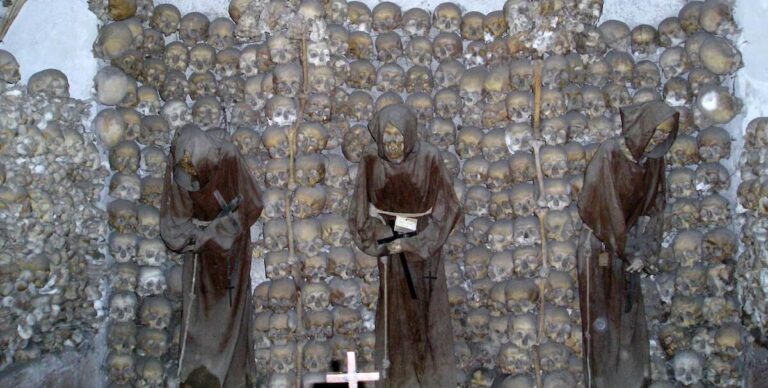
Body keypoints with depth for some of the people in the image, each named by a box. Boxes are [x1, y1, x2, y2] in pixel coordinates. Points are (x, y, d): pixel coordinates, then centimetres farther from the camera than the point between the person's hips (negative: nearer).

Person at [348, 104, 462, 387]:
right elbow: (362, 208, -3)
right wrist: (382, 239, -14)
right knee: (394, 311, 10)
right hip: (388, 242, 1)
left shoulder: (429, 158, -18)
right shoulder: (371, 159, -12)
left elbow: (445, 207, -12)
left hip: (423, 244, -1)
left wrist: (413, 243, -17)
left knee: (427, 311, 8)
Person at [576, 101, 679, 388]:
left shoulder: (653, 160, -3)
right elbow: (606, 210, -22)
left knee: (629, 314, 15)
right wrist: (629, 253, -16)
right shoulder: (609, 155, -23)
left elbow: (654, 205, 2)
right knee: (601, 319, 6)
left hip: (626, 245, 6)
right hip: (600, 248, -6)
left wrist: (642, 249, -7)